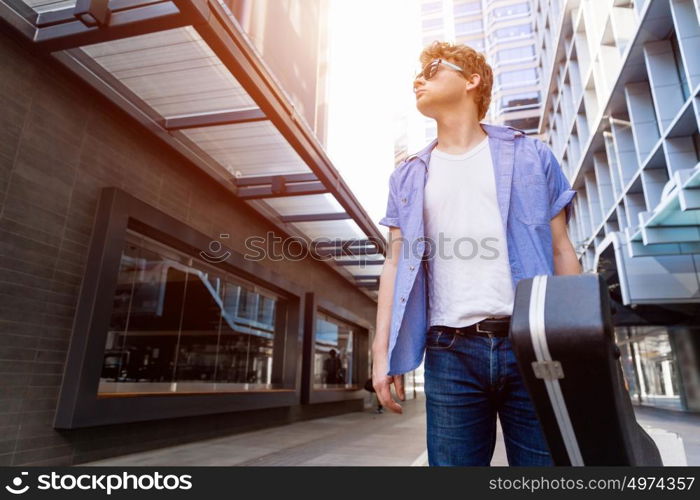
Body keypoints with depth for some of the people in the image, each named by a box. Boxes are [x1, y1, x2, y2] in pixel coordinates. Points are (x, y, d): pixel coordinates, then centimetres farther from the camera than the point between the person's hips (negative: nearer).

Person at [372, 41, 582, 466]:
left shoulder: (530, 155, 11)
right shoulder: (409, 176, 15)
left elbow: (561, 251, 8)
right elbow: (396, 263, 10)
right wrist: (382, 351, 3)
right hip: (450, 352, 2)